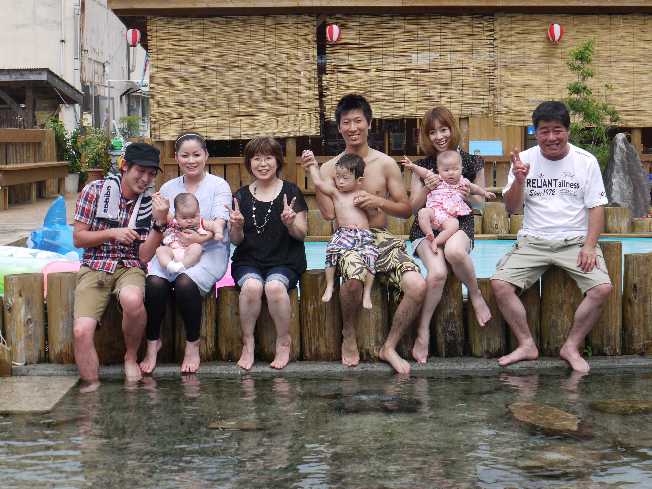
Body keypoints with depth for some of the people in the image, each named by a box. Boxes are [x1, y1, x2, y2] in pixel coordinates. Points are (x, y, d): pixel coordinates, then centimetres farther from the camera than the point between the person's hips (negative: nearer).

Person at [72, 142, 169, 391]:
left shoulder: (150, 204, 3)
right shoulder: (96, 190, -1)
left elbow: (144, 256, -4)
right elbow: (78, 239, 2)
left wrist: (160, 222, -16)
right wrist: (112, 233, -12)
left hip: (130, 267, 1)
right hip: (94, 268, 0)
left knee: (132, 299, -36)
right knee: (82, 330, -26)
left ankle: (131, 358, -8)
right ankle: (91, 390, -8)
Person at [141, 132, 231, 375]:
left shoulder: (219, 186, 6)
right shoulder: (167, 188, 16)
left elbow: (219, 225, -8)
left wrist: (203, 236, -31)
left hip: (209, 252, -3)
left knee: (185, 282, -34)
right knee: (154, 282, -29)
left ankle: (193, 344, -12)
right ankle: (153, 342, -9)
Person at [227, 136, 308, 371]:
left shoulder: (291, 192, 4)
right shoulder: (242, 196, 9)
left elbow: (301, 234, 2)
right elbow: (236, 240, 10)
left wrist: (291, 223, -19)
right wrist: (236, 226, -12)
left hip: (285, 261, -1)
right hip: (248, 261, 2)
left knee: (275, 285, -34)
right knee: (252, 286, -32)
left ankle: (284, 341, -13)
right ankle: (247, 343, -14)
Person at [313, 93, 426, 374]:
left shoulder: (386, 164, 6)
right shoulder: (329, 168, 6)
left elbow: (406, 210, 8)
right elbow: (328, 213, -7)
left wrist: (379, 202, -11)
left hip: (382, 238, 2)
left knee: (418, 286, -24)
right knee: (354, 278, -38)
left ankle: (390, 347, -2)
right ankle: (349, 337, -8)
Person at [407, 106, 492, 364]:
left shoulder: (472, 162, 7)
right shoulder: (422, 166, 10)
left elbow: (481, 204, 14)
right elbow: (414, 207, 11)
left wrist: (469, 195, -10)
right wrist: (427, 190, -9)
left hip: (459, 224, -1)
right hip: (426, 228, 1)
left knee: (454, 251, -40)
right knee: (437, 272, -31)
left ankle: (475, 295, -12)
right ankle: (423, 331, -14)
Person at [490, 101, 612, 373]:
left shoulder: (586, 161, 1)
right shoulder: (525, 160, 3)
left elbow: (596, 207, 1)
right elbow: (511, 208, 3)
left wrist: (589, 246, -13)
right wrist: (519, 180, -17)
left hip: (575, 240, -1)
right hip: (533, 241, 1)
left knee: (602, 288, -25)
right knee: (499, 284, -20)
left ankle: (572, 347, -6)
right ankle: (526, 345, -5)